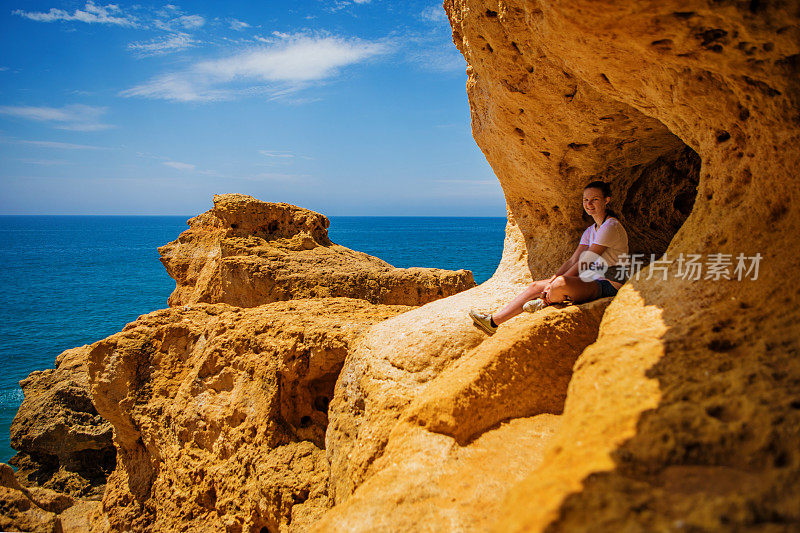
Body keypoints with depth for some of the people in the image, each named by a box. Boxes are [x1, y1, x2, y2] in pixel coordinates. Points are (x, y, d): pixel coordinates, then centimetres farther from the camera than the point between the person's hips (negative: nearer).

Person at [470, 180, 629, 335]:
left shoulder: (610, 226, -13)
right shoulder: (590, 231, 17)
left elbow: (584, 263, -18)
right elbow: (572, 261, 10)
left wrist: (554, 283, -17)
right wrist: (551, 282, -4)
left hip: (607, 285, -9)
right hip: (590, 281, 9)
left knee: (561, 283, -36)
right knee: (535, 286, 0)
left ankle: (545, 303, -1)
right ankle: (493, 321, 2)